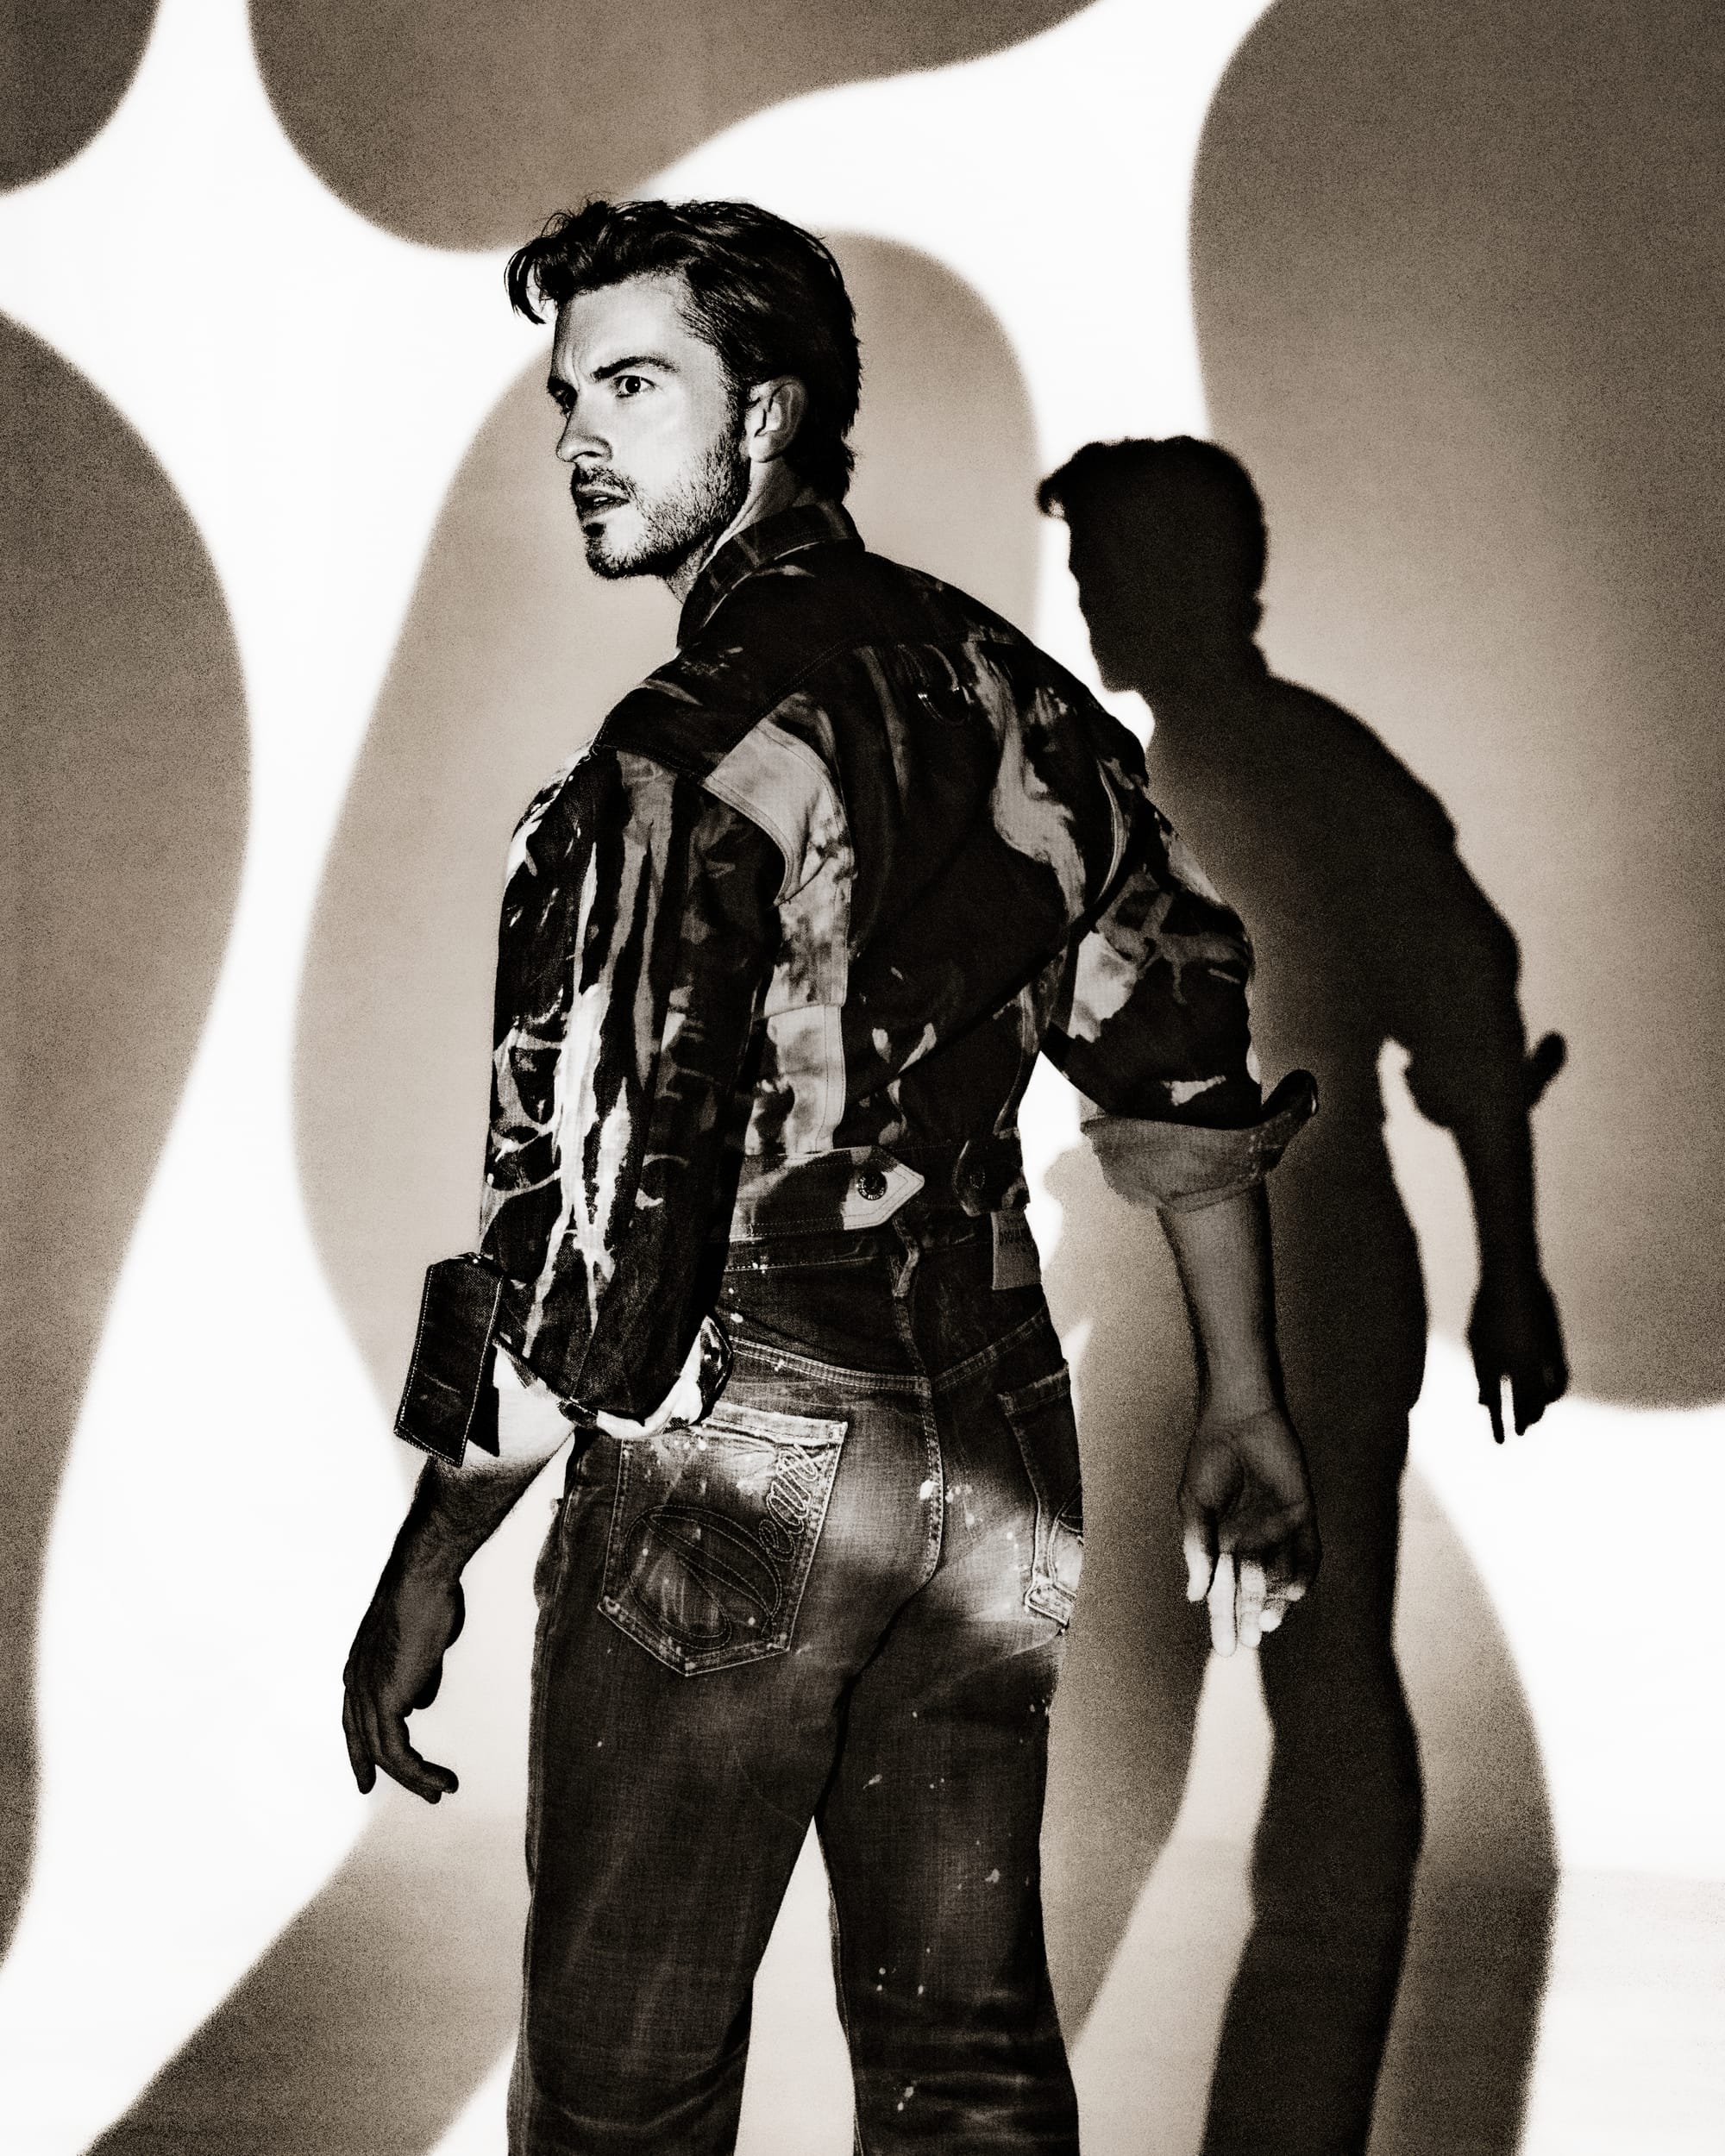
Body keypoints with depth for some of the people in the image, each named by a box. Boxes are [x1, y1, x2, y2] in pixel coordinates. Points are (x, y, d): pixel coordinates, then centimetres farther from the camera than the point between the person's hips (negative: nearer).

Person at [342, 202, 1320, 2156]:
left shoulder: (685, 758, -17)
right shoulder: (1007, 688, 4)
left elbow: (601, 1206, -19)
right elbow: (1185, 1060, 9)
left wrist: (433, 1557, -10)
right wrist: (1244, 1408, 17)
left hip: (728, 1484, -7)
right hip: (996, 1466, 7)